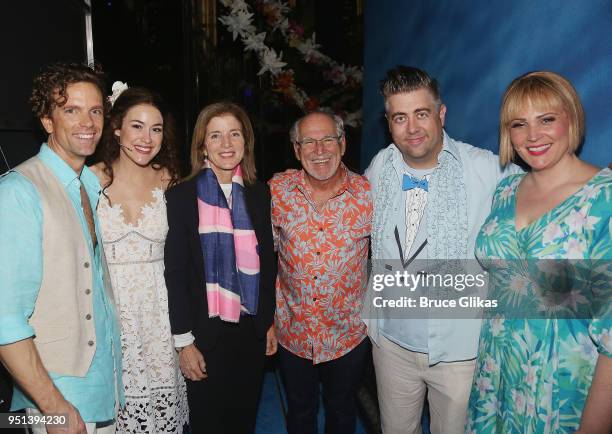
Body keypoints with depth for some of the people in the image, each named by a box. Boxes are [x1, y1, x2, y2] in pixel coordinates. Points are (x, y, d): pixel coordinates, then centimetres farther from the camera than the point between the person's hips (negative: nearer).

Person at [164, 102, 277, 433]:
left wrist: (270, 322, 8)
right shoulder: (181, 197, -9)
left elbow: (268, 264, 8)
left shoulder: (260, 195, 2)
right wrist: (184, 341, -9)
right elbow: (175, 273, -8)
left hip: (252, 331, 3)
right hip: (206, 334, -3)